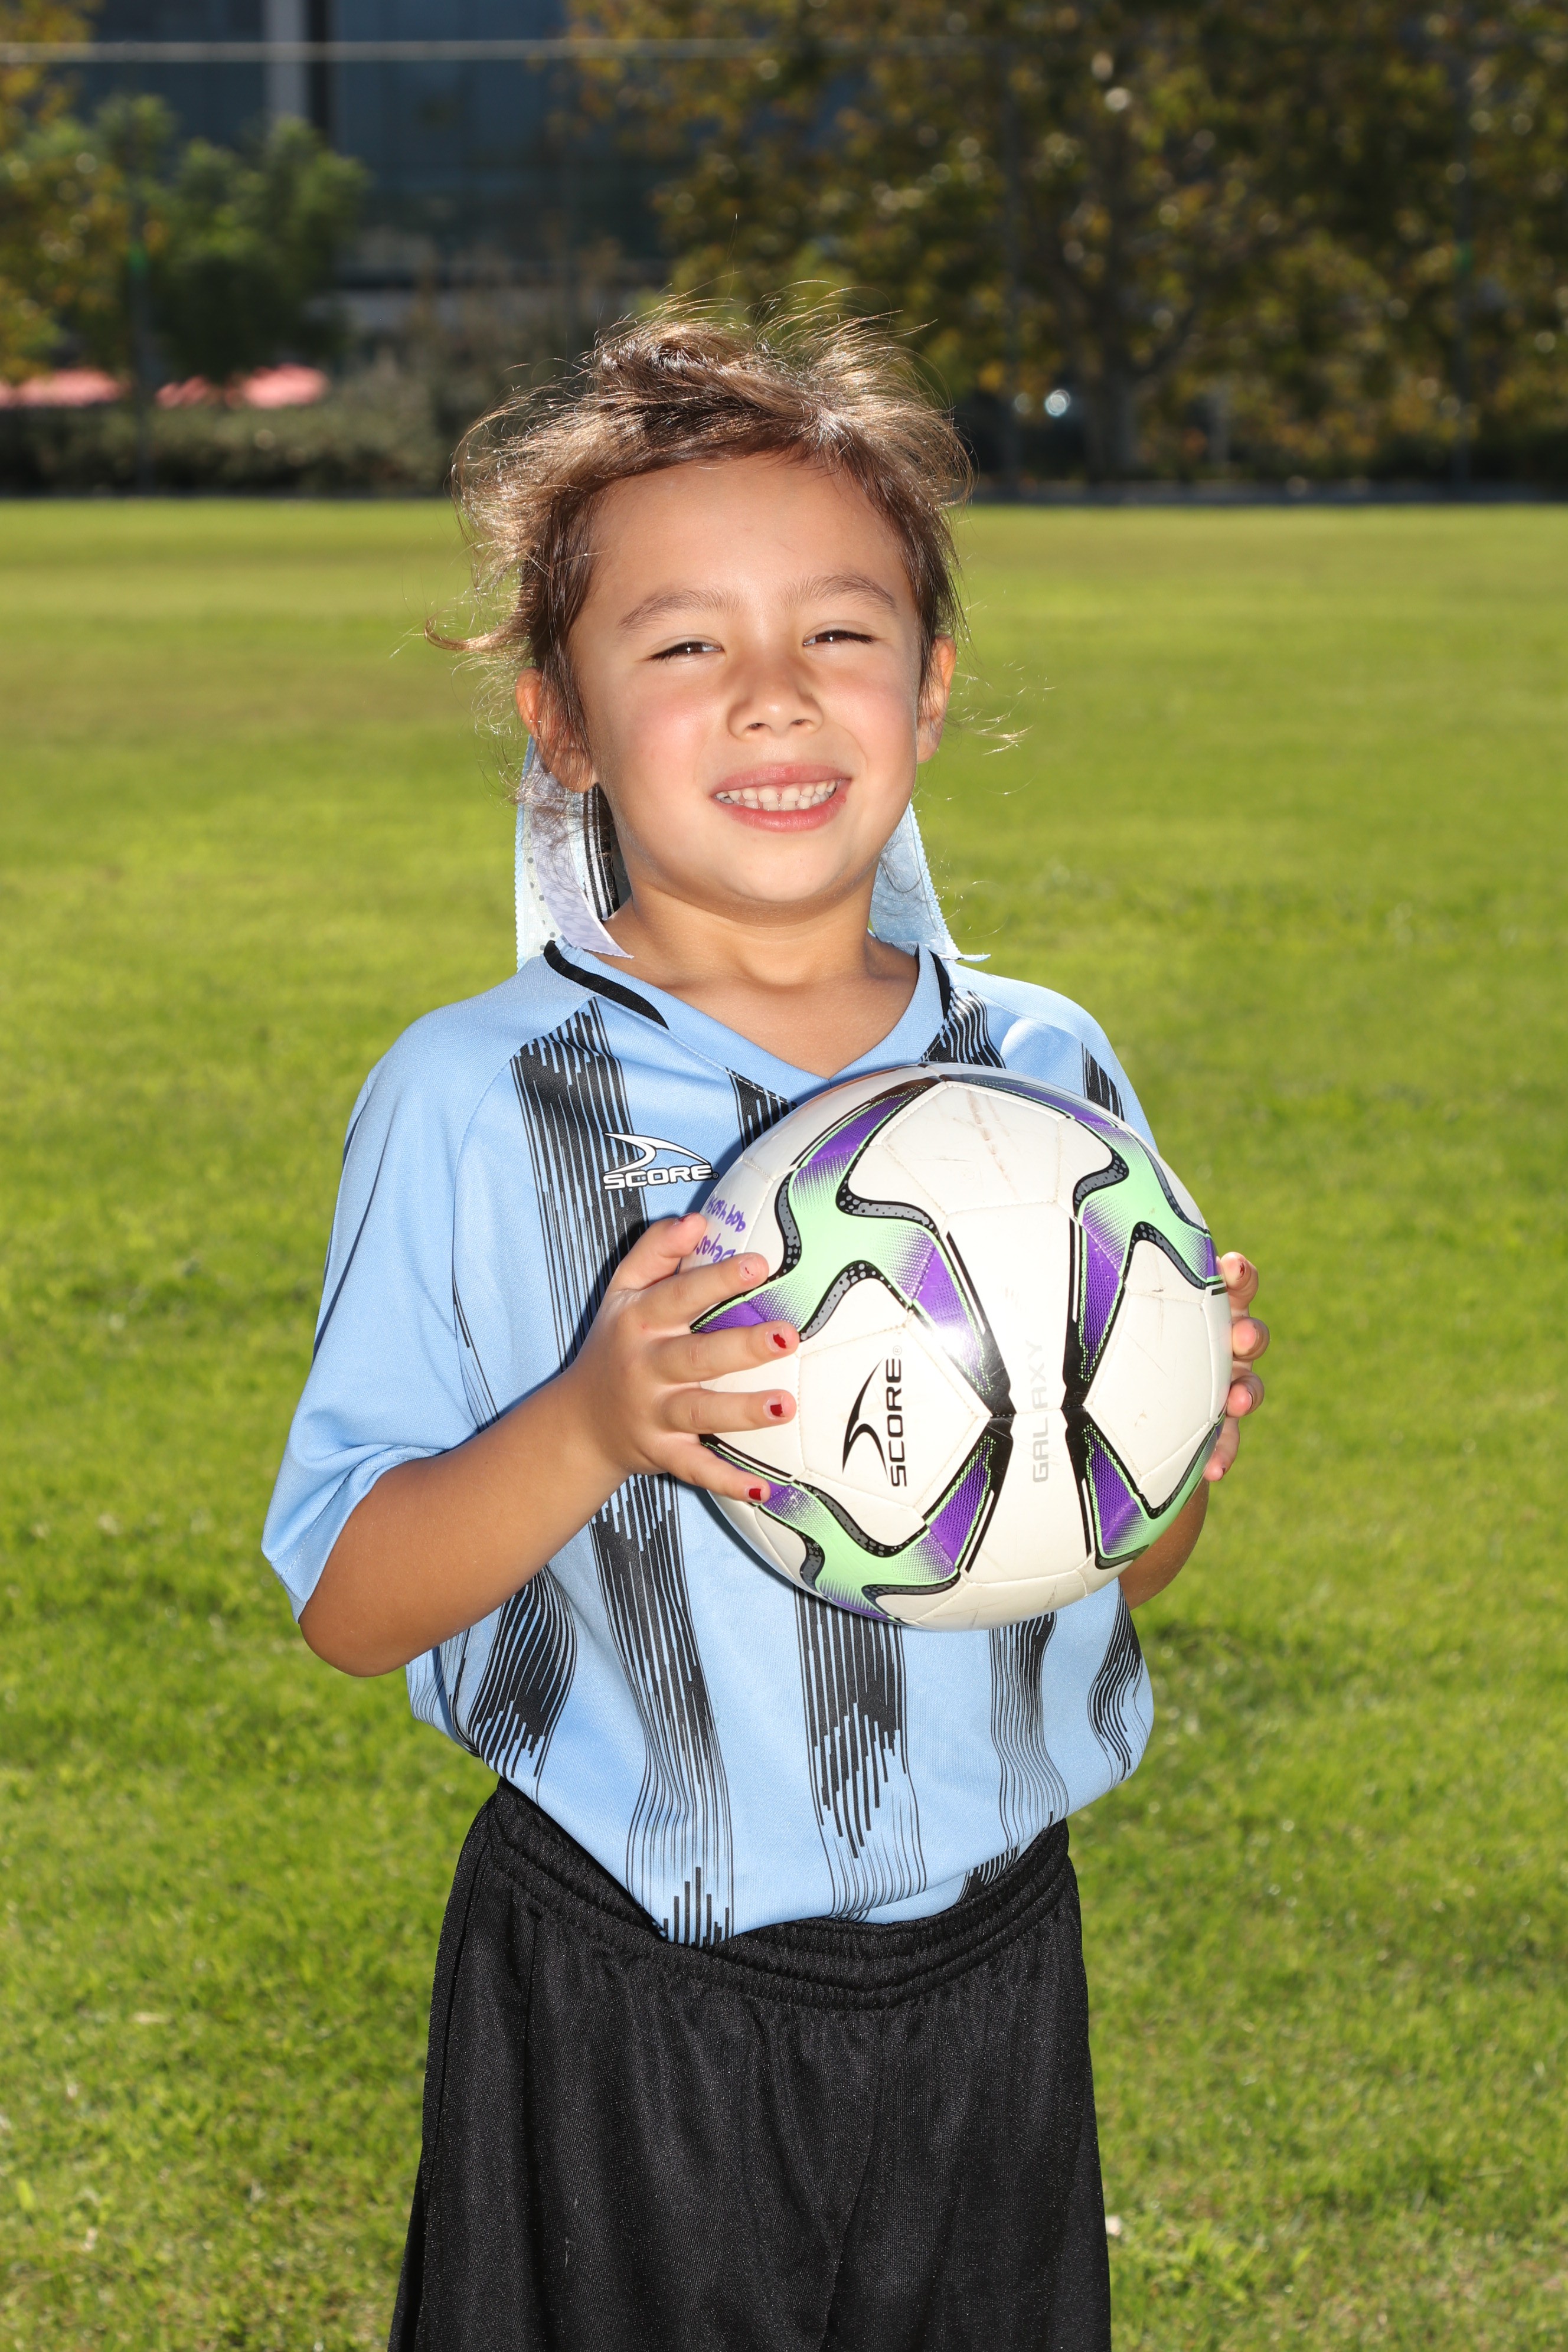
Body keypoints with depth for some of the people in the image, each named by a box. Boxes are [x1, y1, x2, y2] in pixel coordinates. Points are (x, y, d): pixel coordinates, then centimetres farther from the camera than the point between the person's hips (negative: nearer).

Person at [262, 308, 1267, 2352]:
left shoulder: (1051, 1073, 1)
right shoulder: (472, 1104, -10)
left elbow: (1121, 1567, 11)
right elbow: (350, 1606, -10)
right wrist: (589, 1434, -26)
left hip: (989, 1974, 4)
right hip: (620, 2024, -3)